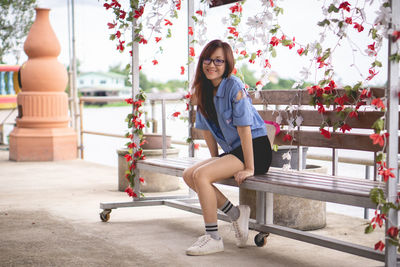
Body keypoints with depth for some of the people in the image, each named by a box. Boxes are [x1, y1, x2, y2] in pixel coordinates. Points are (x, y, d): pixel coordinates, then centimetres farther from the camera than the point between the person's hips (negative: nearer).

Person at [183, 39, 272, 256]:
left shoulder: (233, 86, -17)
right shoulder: (204, 90, 7)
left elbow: (244, 128, -20)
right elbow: (207, 129, 15)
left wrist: (249, 168, -21)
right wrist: (215, 160, 12)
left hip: (256, 150, -8)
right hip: (232, 150, 8)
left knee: (201, 175, -24)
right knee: (188, 175, -4)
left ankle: (213, 238, -13)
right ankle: (235, 213, 4)